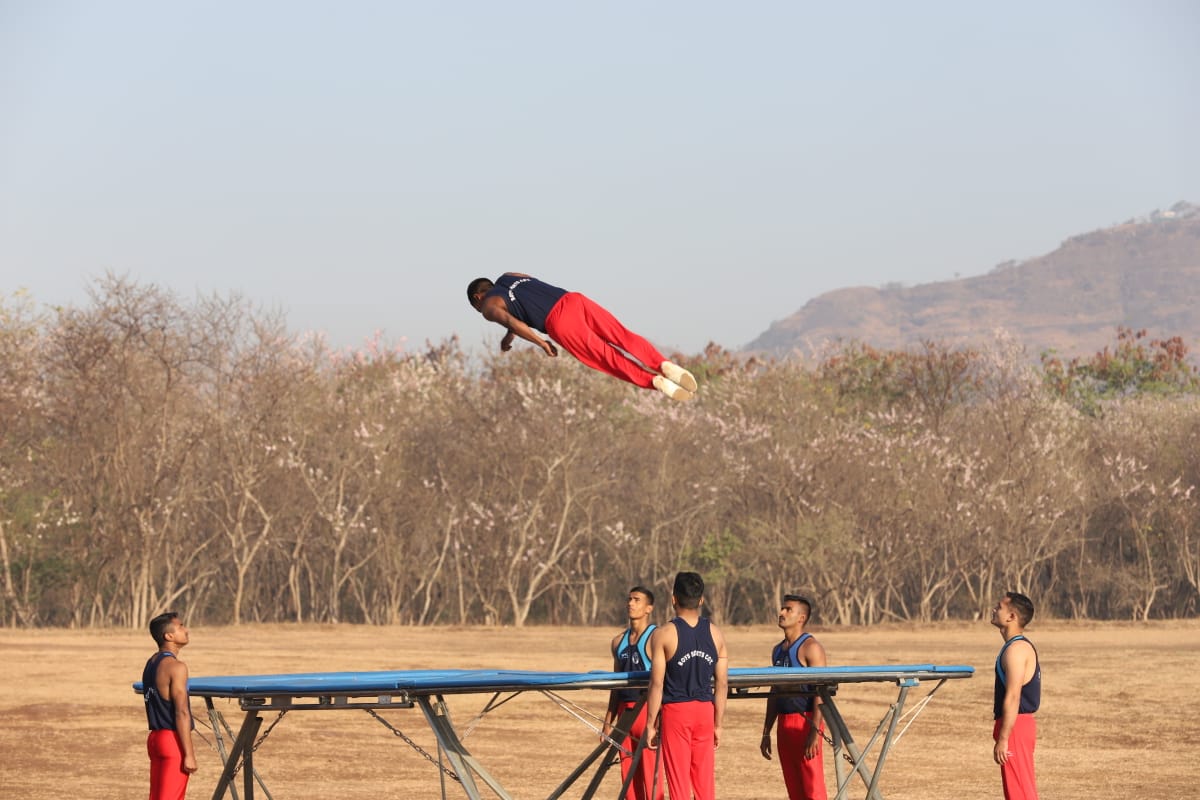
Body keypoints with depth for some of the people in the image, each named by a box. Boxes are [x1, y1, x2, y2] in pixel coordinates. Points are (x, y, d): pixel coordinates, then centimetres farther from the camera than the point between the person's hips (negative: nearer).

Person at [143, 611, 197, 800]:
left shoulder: (151, 664, 13)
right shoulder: (175, 667, -15)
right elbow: (182, 713, -19)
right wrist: (189, 754, -18)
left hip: (155, 737, 9)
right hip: (173, 741, -9)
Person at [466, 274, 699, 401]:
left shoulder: (489, 306, 14)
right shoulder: (509, 276, 36)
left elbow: (509, 321, -5)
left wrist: (542, 344, 1)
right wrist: (510, 336, 55)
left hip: (559, 321, -6)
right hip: (574, 299, 6)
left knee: (603, 356, -13)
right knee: (623, 338, -8)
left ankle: (655, 381, -32)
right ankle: (664, 365, -30)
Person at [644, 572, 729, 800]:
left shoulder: (663, 635, -8)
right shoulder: (715, 634, 3)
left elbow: (657, 684, -10)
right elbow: (722, 683, 5)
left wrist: (651, 724, -3)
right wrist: (718, 724, 13)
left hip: (675, 711, -4)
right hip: (705, 711, 4)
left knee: (679, 781, 1)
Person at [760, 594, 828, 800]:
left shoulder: (811, 648, -8)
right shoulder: (778, 650, 17)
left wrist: (814, 732, -21)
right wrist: (766, 732, 20)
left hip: (805, 723, -8)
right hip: (784, 726, 8)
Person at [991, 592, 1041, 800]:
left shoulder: (1017, 649, -16)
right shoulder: (1019, 646, 16)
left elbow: (1013, 698, -22)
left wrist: (1003, 739, -23)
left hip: (1015, 728, -10)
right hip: (1020, 725, 10)